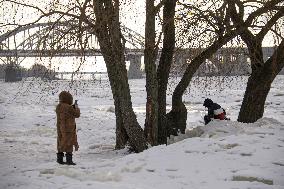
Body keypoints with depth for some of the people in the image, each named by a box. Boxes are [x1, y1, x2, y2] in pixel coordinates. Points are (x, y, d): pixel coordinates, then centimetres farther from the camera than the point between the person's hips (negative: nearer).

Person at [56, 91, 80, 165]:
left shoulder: (58, 107, 4)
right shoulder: (69, 108, -21)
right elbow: (77, 114, -9)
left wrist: (72, 107, 14)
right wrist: (76, 108, 10)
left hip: (60, 128, 8)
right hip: (69, 129, -8)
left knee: (61, 143, 14)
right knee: (68, 144, -2)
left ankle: (59, 159, 18)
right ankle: (69, 160, -2)